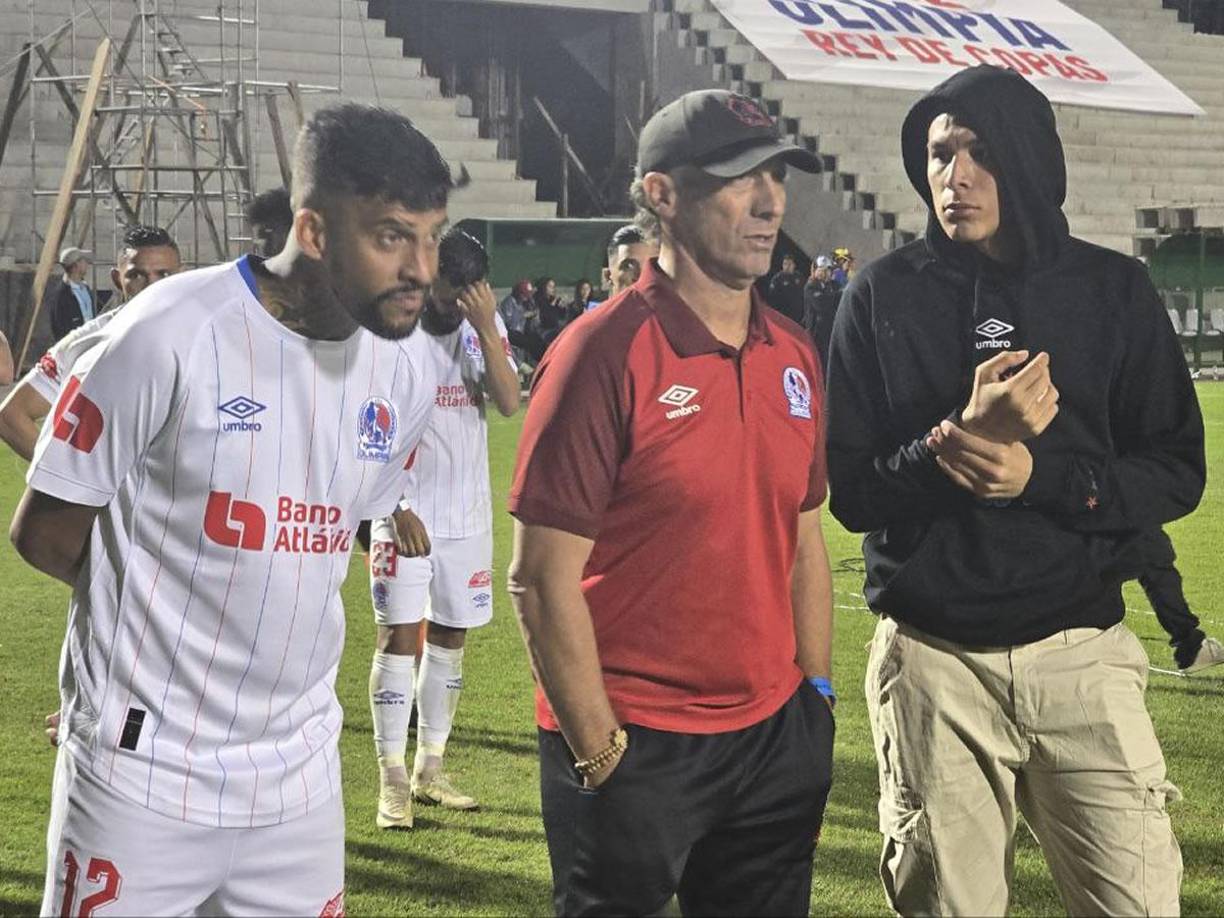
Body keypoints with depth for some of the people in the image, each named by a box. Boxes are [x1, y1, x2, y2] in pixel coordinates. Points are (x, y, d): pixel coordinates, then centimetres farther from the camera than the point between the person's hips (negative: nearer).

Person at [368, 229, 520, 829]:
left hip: (467, 514, 5)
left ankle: (430, 770, 19)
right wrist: (396, 507, -13)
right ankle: (392, 781, -3)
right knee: (400, 636, -7)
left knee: (450, 636, 9)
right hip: (404, 514, -4)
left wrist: (487, 330, -20)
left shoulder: (484, 325, 3)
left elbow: (509, 403, -10)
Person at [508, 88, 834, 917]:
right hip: (634, 749, -6)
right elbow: (543, 582, -14)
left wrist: (816, 694, 11)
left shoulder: (795, 356, 6)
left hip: (774, 735, 6)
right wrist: (600, 754, -13)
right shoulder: (604, 355, -14)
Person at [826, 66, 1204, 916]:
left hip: (1081, 652, 0)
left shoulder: (1113, 290, 2)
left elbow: (1177, 472, 1)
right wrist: (963, 434, -20)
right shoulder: (884, 296, 0)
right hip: (933, 659, 0)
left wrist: (1039, 478, -16)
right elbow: (852, 491, -3)